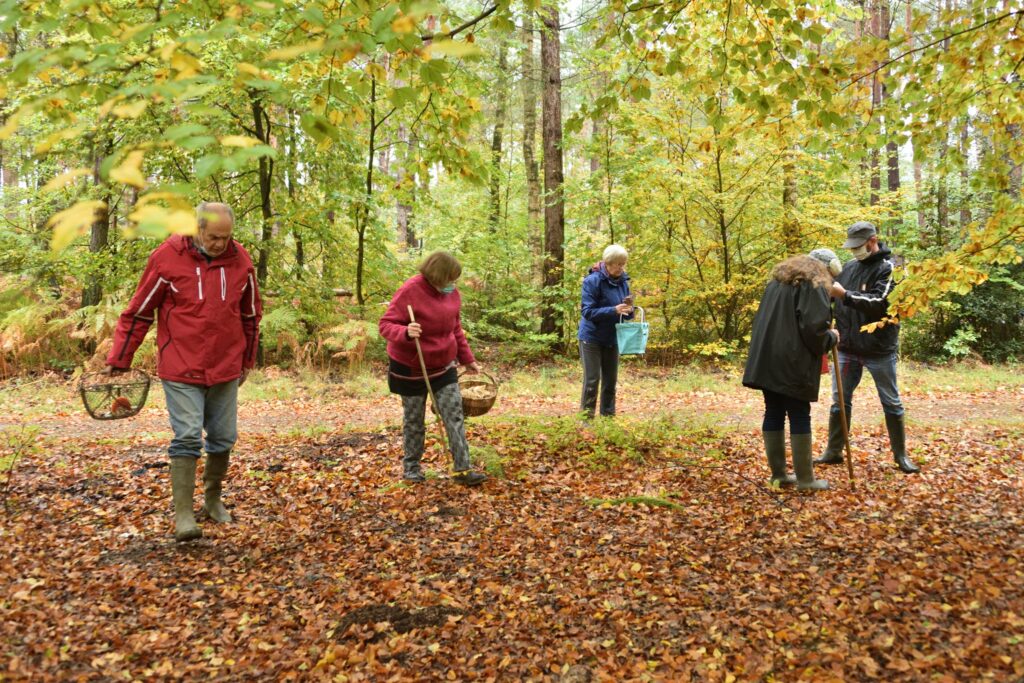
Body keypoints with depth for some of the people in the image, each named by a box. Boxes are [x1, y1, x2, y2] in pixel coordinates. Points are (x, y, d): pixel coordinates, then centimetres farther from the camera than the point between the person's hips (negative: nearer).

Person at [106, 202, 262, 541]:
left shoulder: (241, 261, -1)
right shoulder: (167, 258, -10)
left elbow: (250, 315, 12)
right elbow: (138, 312, -2)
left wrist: (247, 361, 17)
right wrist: (118, 360, 0)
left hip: (226, 370, 4)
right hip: (181, 370, -3)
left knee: (223, 438, 10)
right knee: (187, 437, -8)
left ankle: (213, 498, 30)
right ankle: (182, 513, 1)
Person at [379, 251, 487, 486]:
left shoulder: (452, 293, -1)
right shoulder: (409, 292, -21)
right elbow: (385, 325, -21)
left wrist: (467, 359, 12)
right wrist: (406, 332, -42)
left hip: (443, 366, 5)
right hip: (411, 368, -5)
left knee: (455, 417, -2)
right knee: (413, 420, 10)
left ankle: (463, 469, 1)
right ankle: (411, 466, 27)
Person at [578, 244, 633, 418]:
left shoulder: (623, 281, 4)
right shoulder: (593, 280, -15)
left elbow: (626, 315, 9)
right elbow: (587, 311, -20)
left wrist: (628, 309, -14)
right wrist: (613, 310, -30)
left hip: (612, 338, 6)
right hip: (592, 337, -6)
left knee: (610, 380, 9)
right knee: (592, 379, -5)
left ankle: (608, 416, 19)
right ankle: (586, 416, 5)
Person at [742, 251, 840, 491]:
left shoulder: (774, 284, 21)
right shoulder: (813, 287, 0)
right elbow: (814, 327, -12)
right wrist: (831, 338, 8)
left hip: (766, 360, 7)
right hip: (793, 363, -7)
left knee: (773, 414, 10)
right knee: (799, 417, -1)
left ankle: (778, 473, 15)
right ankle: (805, 479, 5)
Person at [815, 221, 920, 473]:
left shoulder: (889, 268, -10)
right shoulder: (849, 266, 8)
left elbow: (881, 303, -22)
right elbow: (837, 295, 19)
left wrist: (845, 295, -29)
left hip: (879, 349, -5)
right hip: (848, 347, 5)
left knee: (891, 403, 7)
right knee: (840, 400, 10)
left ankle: (900, 455, 19)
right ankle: (833, 451, 21)